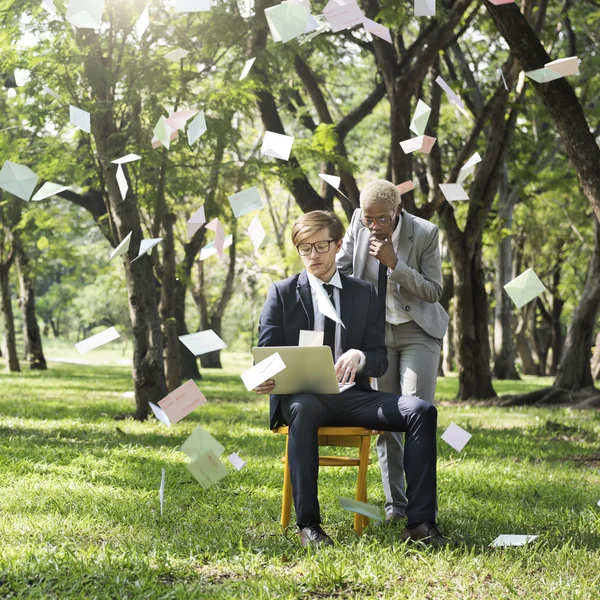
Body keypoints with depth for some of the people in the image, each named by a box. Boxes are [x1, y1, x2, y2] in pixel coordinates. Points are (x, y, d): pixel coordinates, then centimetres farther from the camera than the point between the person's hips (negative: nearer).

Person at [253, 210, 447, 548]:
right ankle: (309, 523, -35)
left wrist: (360, 357, -18)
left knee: (422, 411, -21)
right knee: (303, 410, -40)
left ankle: (420, 522, -23)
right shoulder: (282, 293, 8)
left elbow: (380, 360, 7)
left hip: (351, 396, 3)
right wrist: (264, 379, -22)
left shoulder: (364, 294, 13)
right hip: (301, 395, -2)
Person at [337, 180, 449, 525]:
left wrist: (394, 263, -24)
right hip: (375, 330, 3)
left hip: (418, 332, -3)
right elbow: (340, 269, 5)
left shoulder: (425, 233, -15)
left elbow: (434, 290, -14)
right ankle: (394, 505, 11)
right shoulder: (359, 224, -7)